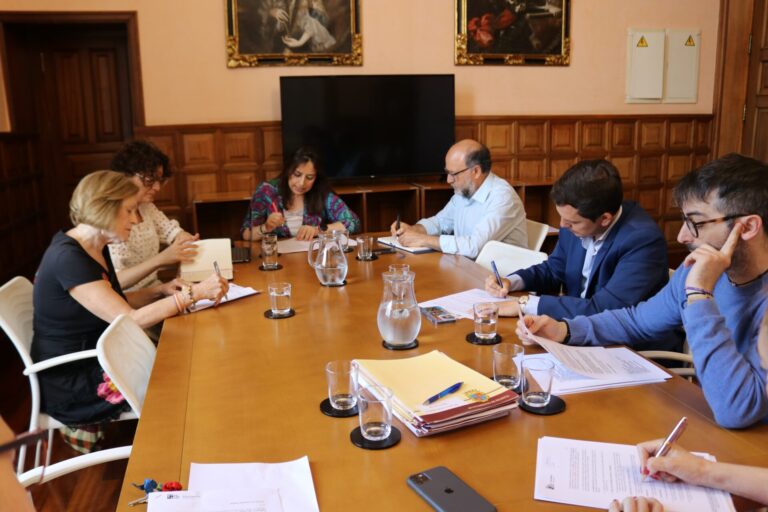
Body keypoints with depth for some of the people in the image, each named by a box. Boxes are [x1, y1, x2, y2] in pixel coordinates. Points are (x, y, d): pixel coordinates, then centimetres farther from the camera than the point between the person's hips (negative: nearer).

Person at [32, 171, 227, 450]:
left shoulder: (96, 248, 5)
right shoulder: (68, 257, -24)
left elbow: (115, 304, 15)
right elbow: (130, 320, -27)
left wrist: (160, 290, -1)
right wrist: (194, 292, -27)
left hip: (94, 360, 9)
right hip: (70, 385, -9)